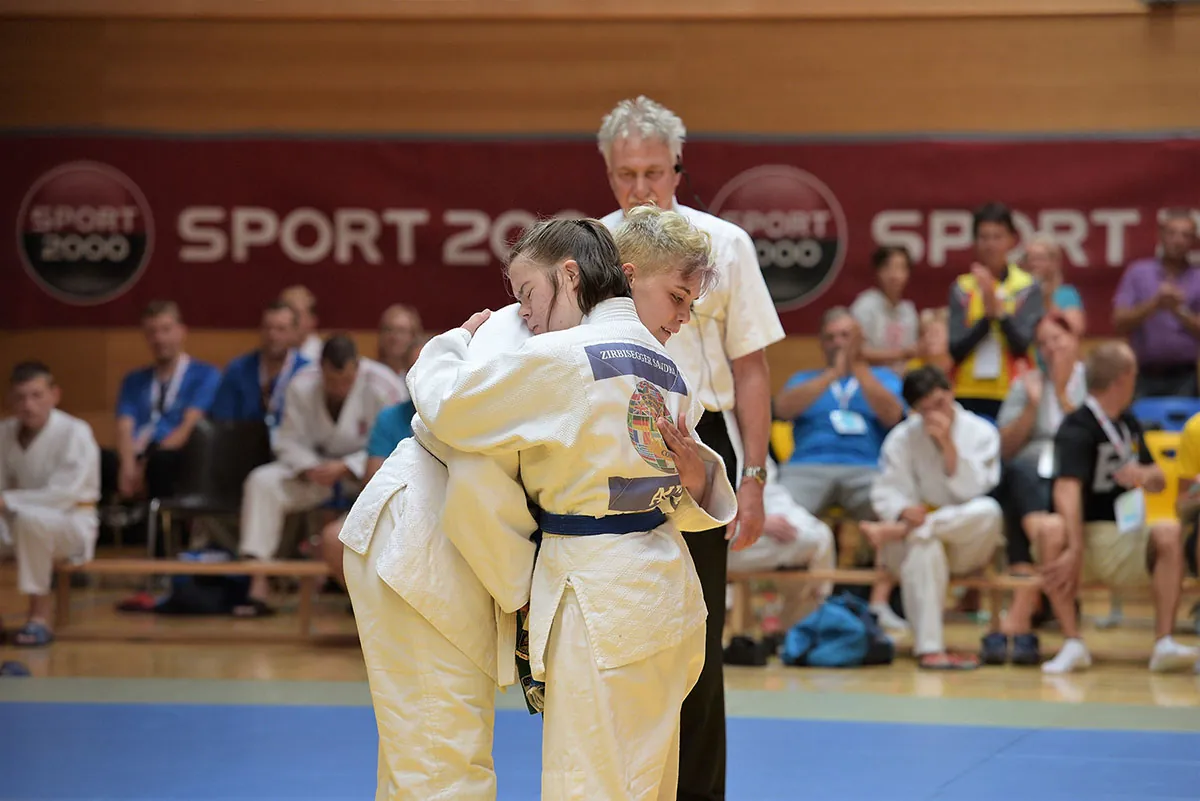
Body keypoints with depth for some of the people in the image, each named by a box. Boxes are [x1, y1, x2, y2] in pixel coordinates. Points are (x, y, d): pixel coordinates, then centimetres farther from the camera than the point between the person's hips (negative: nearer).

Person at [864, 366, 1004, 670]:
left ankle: (896, 531, -29)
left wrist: (948, 443, -18)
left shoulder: (981, 433, 1)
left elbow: (971, 490, -8)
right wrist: (905, 511, -28)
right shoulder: (902, 438, 2)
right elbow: (886, 493, -4)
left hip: (966, 543, 1)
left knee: (989, 512, -33)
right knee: (923, 545, -39)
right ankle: (928, 648, -42)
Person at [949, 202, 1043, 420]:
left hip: (1012, 394, -1)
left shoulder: (1028, 288, 2)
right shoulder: (962, 288, 6)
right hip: (969, 395, 2)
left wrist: (998, 307, -23)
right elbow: (955, 348, -2)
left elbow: (1022, 344, -9)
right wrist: (987, 314, -15)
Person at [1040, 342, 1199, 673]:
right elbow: (1067, 490, -28)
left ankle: (1164, 643, -28)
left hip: (1127, 540, 5)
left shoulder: (1129, 424, 14)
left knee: (1169, 532, -25)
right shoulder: (1077, 429, -12)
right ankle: (1072, 644, -35)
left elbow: (1159, 481, 21)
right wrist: (1074, 550, -42)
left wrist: (1145, 476, -6)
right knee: (1052, 534, -38)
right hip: (1086, 537, -5)